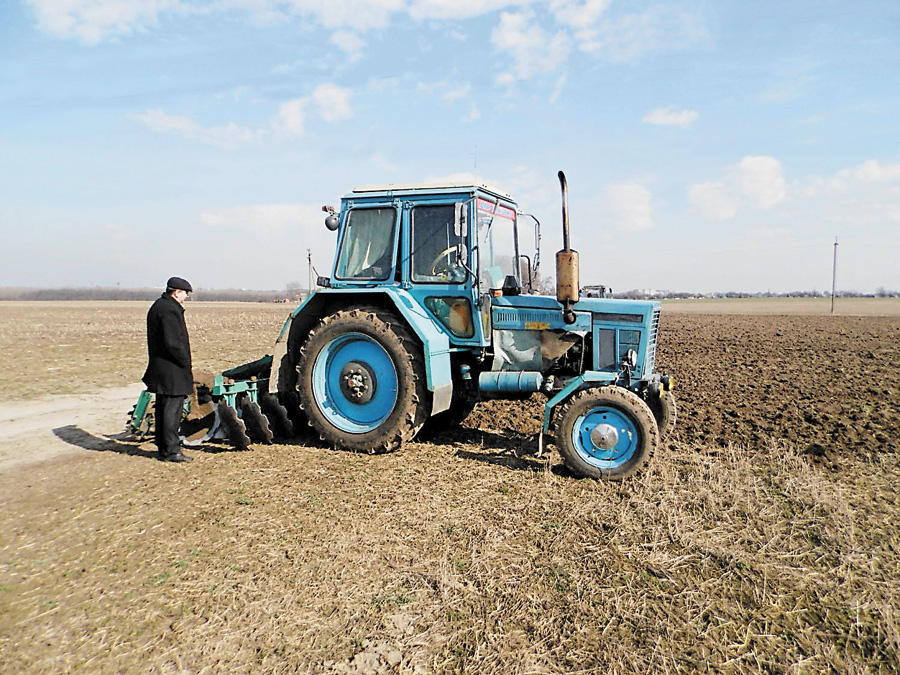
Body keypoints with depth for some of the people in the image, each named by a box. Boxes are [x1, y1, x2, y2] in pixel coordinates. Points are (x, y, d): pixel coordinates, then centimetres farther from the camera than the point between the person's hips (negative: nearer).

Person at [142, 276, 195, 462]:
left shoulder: (158, 306, 16)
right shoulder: (170, 310, -18)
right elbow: (173, 342, -22)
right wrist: (186, 362, -13)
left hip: (159, 368, 11)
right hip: (171, 370, -11)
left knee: (164, 408, 17)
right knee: (172, 409, -6)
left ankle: (163, 447, 27)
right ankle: (171, 451, -1)